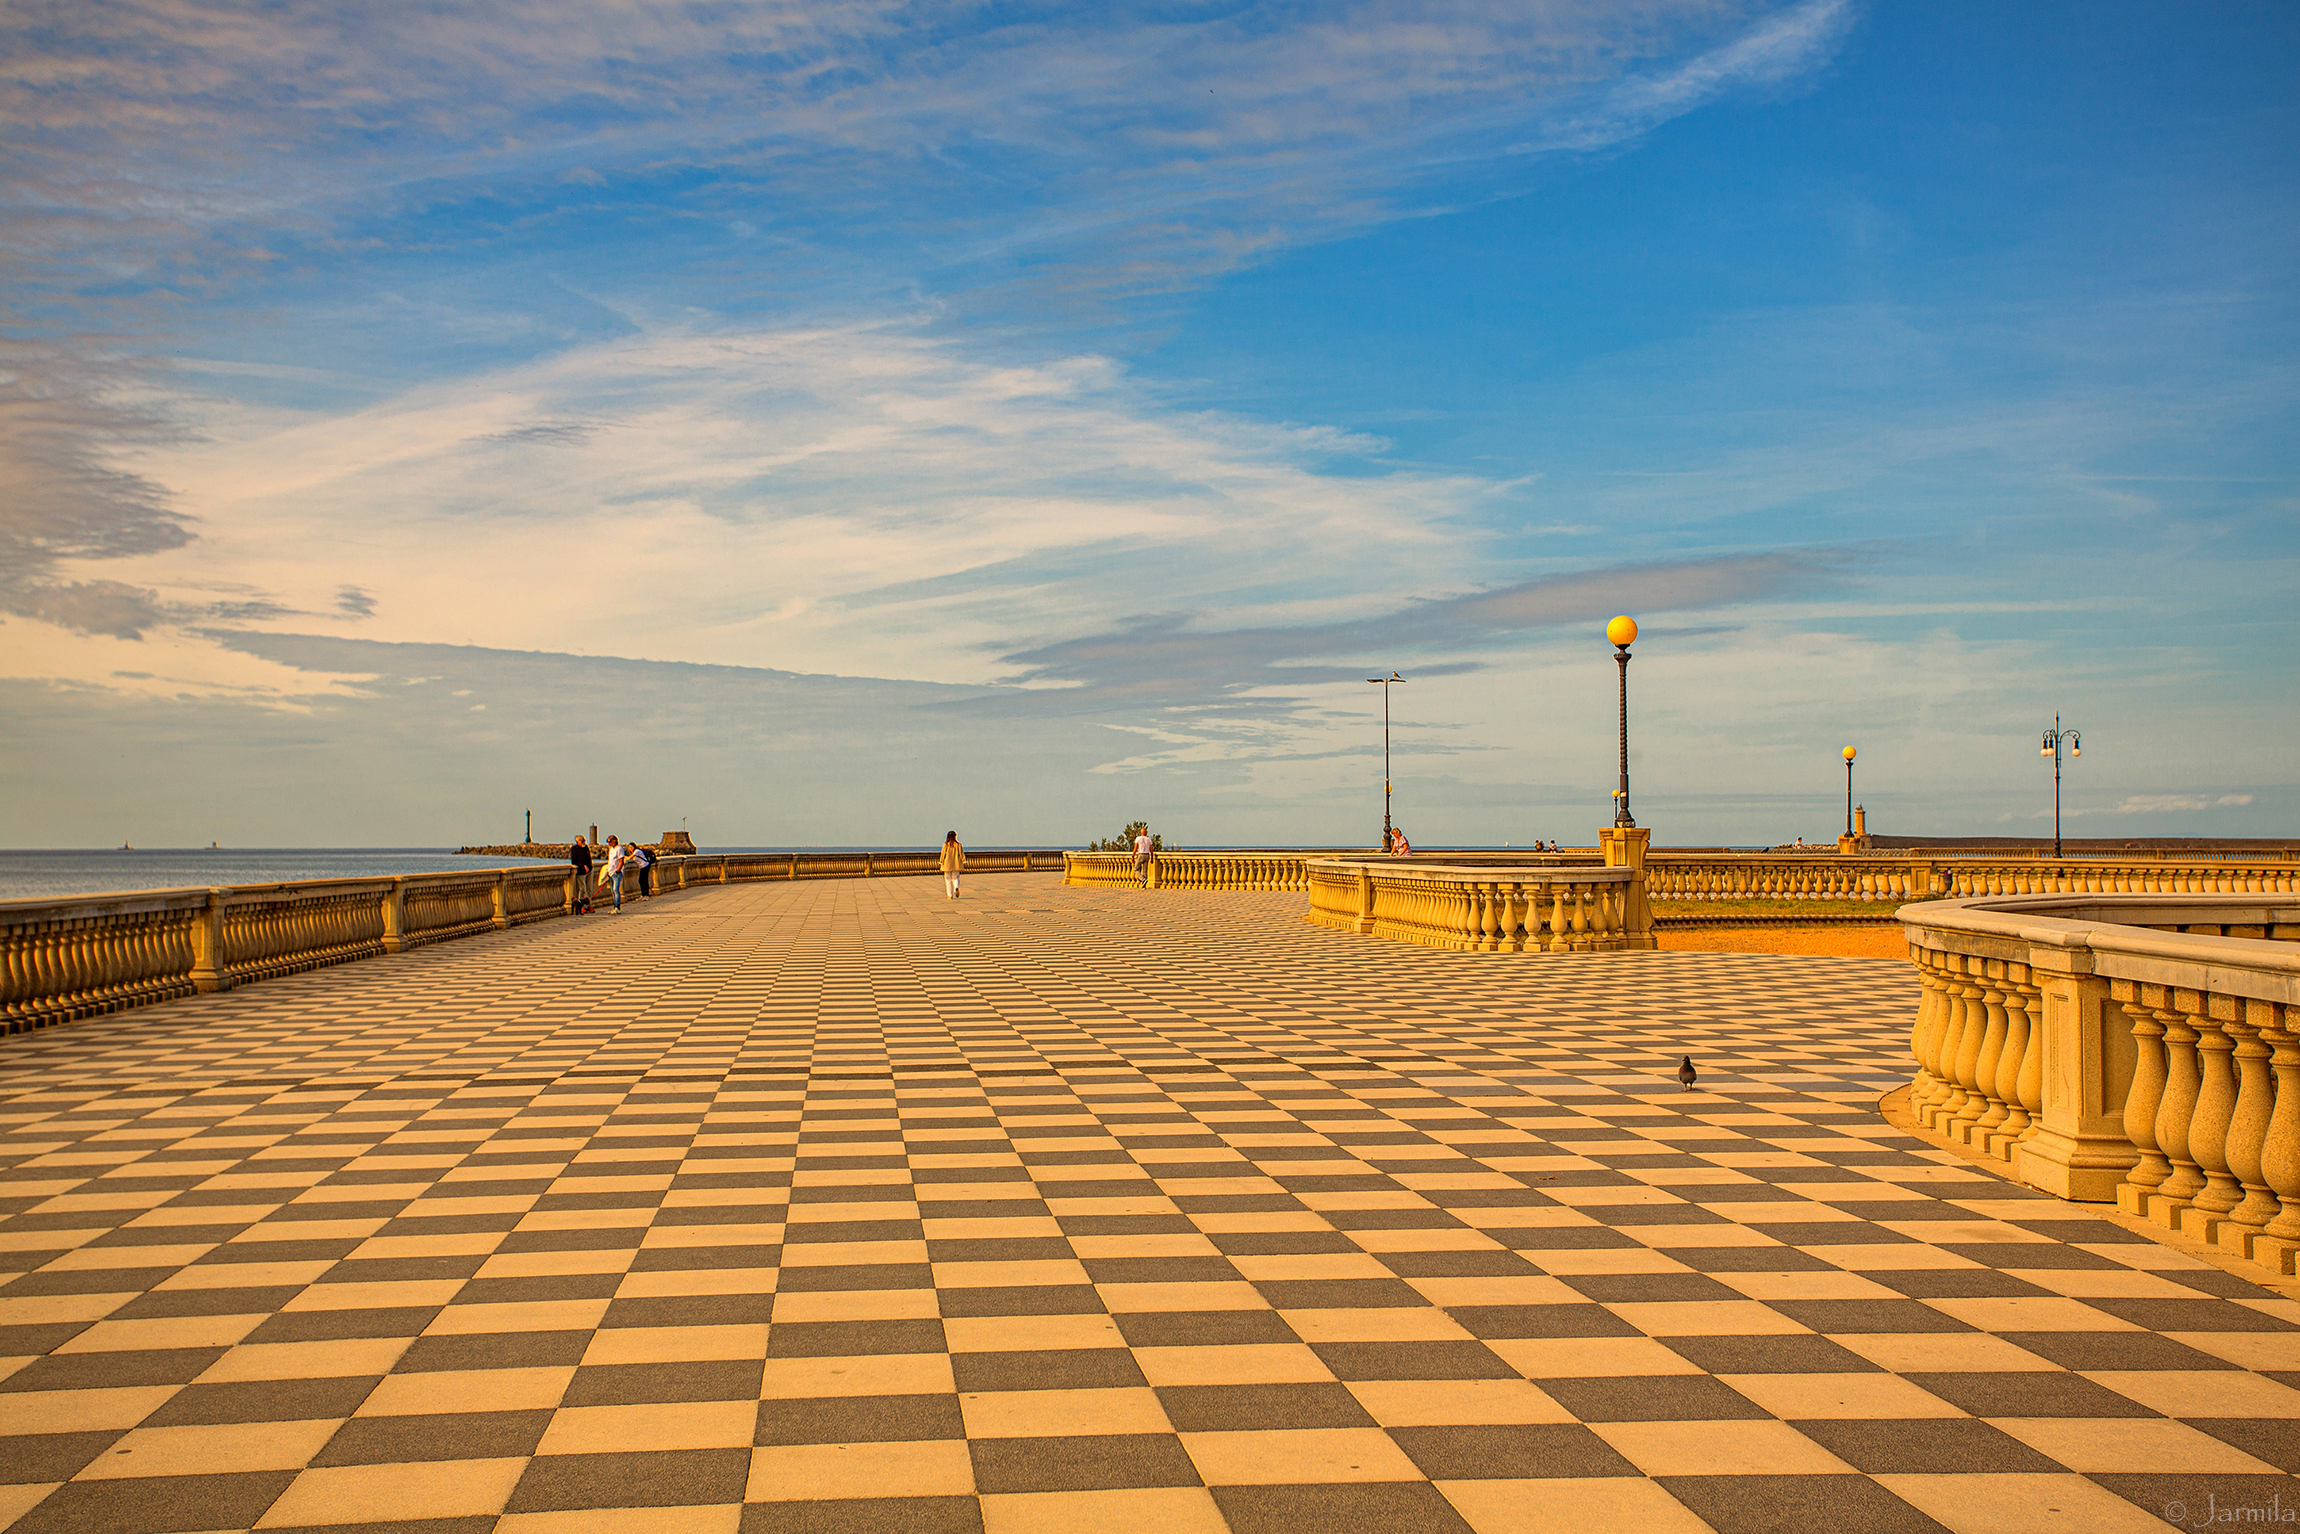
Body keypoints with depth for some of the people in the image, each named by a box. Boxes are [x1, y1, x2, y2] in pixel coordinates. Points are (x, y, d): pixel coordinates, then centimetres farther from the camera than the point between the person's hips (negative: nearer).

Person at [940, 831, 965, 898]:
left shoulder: (945, 845, -4)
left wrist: (942, 863, 5)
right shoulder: (958, 845, -1)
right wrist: (963, 862, 5)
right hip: (956, 865, 1)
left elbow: (943, 855, -2)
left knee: (948, 880, 8)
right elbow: (962, 854, 0)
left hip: (947, 865, -1)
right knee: (955, 878, 13)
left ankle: (950, 895, 5)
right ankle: (956, 888, -17)